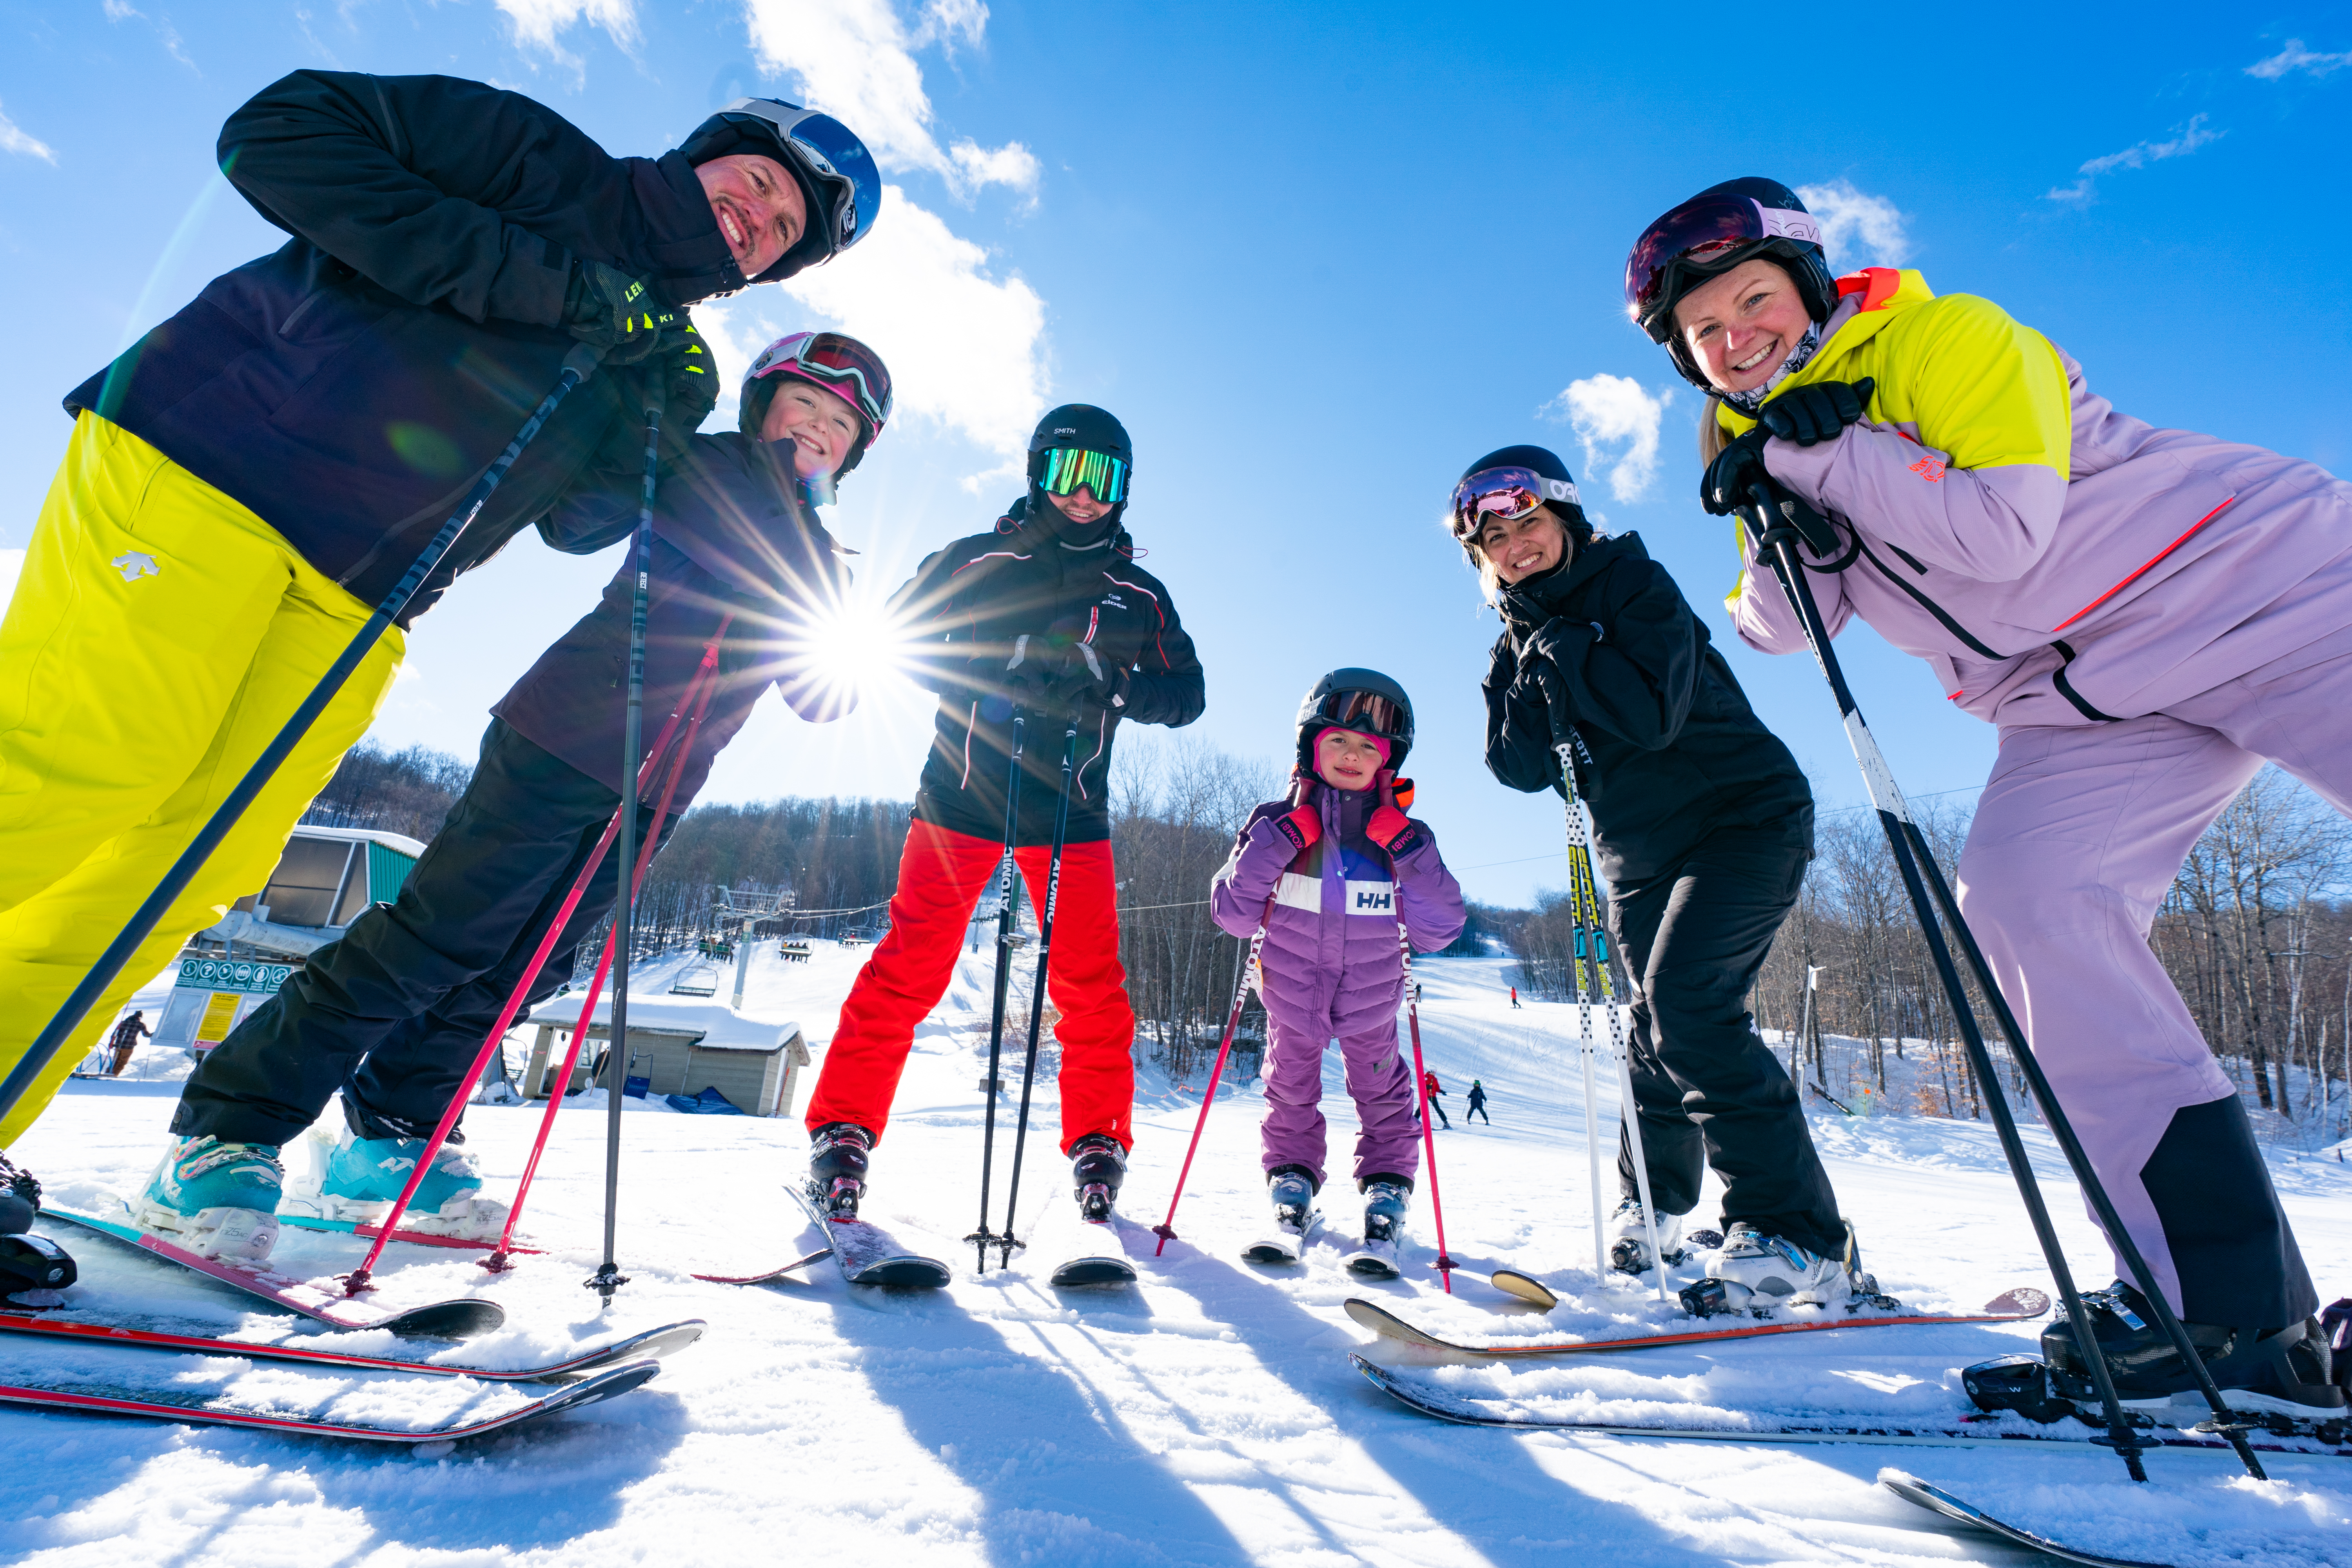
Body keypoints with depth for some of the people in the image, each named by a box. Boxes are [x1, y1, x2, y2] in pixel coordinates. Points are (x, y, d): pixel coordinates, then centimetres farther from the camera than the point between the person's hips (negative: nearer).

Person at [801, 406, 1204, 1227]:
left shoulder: (1139, 594, 12)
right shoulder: (974, 562, 6)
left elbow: (1186, 693, 8)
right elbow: (891, 634, 4)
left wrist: (1108, 688, -14)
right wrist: (991, 682, -13)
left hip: (1073, 808, 2)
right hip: (961, 796, -1)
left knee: (1090, 986, 1)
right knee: (909, 970, -4)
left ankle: (1099, 1141, 17)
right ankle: (843, 1130, 9)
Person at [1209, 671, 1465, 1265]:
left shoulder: (1401, 835, -8)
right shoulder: (1278, 824, -10)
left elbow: (1440, 931, -11)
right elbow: (1232, 914, -14)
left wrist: (1409, 854, -23)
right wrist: (1275, 843, -27)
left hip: (1371, 996, 1)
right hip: (1291, 990, 0)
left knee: (1382, 1089, 15)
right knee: (1291, 1087, 15)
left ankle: (1387, 1181, 37)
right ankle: (1291, 1172, 38)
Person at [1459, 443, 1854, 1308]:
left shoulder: (1633, 582, -10)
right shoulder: (1518, 648, 7)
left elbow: (1652, 715, -26)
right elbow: (1519, 769, -6)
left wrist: (1556, 635, -21)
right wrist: (1534, 667, -16)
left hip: (1744, 817, -6)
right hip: (1641, 855, 6)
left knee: (1685, 999, -24)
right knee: (1657, 1027, 12)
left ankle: (1799, 1238, -15)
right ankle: (1653, 1208, 32)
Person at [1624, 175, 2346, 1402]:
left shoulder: (1944, 335, -11)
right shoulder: (1756, 437, 7)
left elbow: (2004, 523, -25)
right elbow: (1781, 630, 4)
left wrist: (1818, 453, -22)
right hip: (2092, 705, 4)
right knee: (2024, 899, -19)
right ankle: (2225, 1294, -14)